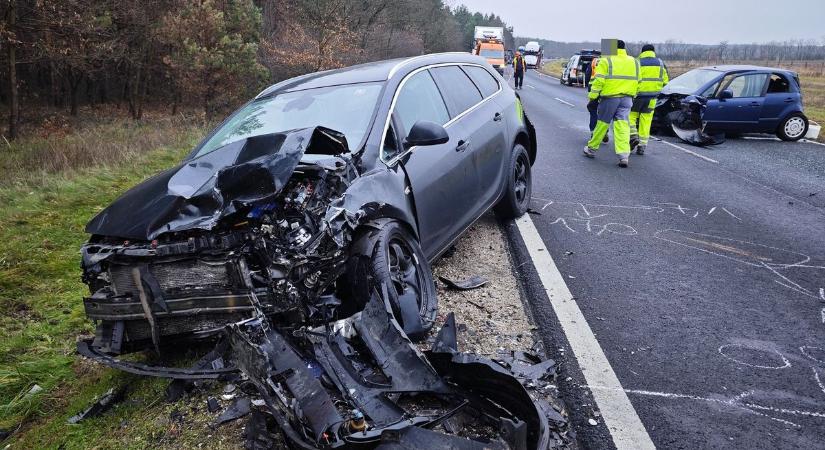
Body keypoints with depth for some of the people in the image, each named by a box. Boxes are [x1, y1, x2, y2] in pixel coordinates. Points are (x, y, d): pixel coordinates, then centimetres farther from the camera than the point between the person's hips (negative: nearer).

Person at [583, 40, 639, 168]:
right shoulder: (635, 62, 12)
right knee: (623, 126, -2)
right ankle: (624, 156, -12)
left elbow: (599, 81, -11)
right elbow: (637, 82, 16)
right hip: (627, 98, 4)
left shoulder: (606, 61, -5)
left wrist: (592, 95, -5)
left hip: (609, 97, -4)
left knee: (602, 123, 8)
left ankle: (591, 149, 23)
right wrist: (632, 97, 25)